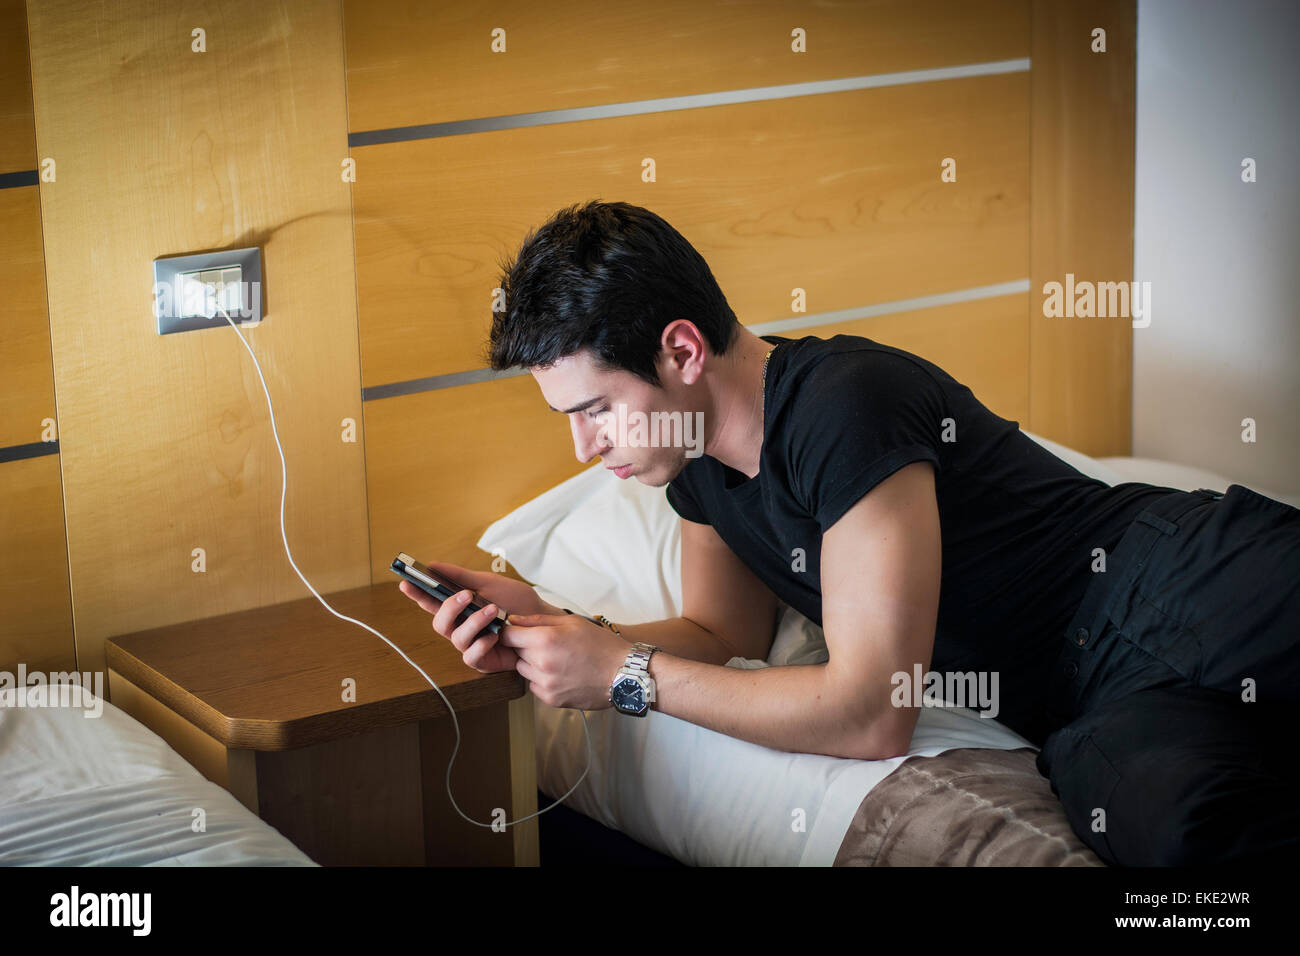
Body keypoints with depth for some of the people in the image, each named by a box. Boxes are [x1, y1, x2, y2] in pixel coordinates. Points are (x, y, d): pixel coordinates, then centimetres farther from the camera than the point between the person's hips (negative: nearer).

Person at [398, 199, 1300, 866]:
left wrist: (628, 675, -11)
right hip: (1093, 706, 6)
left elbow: (870, 713, -19)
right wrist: (548, 623, 3)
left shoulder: (846, 404, -19)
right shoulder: (699, 466, 8)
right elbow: (726, 635, 22)